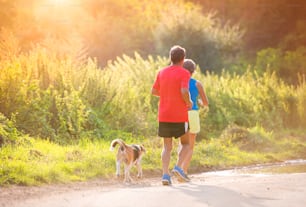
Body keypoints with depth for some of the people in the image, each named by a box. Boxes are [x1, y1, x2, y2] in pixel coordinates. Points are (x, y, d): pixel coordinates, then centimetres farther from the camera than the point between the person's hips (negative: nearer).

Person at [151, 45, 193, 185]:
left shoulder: (162, 72, 7)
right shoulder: (184, 73, -9)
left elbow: (154, 91, 10)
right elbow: (184, 91, -22)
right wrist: (188, 102, -4)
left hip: (163, 116, 4)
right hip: (179, 116, -4)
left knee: (167, 146, 9)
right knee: (185, 143, 13)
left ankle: (165, 174, -5)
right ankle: (178, 167, -8)